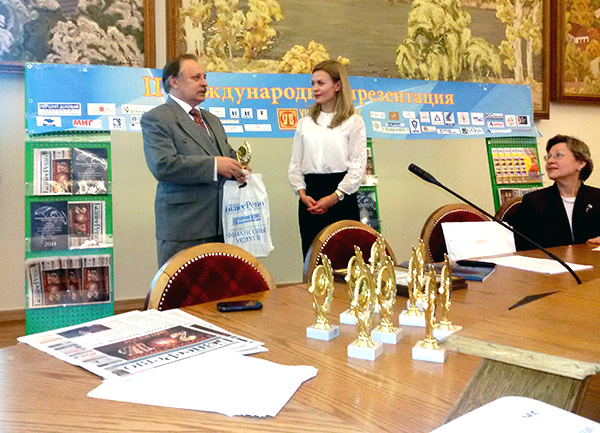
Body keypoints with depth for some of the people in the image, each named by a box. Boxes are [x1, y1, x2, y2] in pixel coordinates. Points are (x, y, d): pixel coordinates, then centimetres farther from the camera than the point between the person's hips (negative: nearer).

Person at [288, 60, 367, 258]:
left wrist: (334, 197, -13)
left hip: (342, 198, -3)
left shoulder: (354, 122, 3)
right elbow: (295, 164, 12)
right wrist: (302, 193, -4)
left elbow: (358, 166, -4)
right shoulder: (304, 123, 15)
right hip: (310, 200, 4)